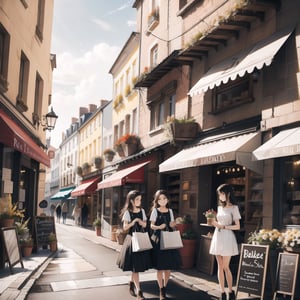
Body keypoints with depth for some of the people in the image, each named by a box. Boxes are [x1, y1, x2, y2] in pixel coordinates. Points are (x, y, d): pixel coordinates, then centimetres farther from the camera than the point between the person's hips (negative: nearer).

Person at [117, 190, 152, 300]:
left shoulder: (142, 211, 7)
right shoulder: (127, 212, -5)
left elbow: (145, 225, 6)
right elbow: (125, 227, -9)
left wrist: (139, 220, -14)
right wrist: (132, 222, -25)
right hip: (131, 239, -5)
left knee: (137, 265, 12)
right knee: (134, 266, -4)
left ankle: (132, 282, 34)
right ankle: (138, 291, -3)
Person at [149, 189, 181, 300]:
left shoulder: (170, 211, 10)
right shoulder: (155, 210, 0)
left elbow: (172, 225, 16)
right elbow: (151, 225, -3)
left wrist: (173, 225, -6)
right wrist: (159, 227, -21)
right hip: (158, 240, -4)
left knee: (169, 266, 6)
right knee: (160, 267, -2)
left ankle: (165, 287, 23)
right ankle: (161, 291, 6)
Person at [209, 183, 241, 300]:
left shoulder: (234, 208, -5)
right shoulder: (219, 207, 12)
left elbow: (237, 226, -7)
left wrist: (223, 226, -15)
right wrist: (214, 223, 0)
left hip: (227, 238, -5)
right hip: (217, 237, 6)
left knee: (226, 266, -3)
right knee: (220, 266, 5)